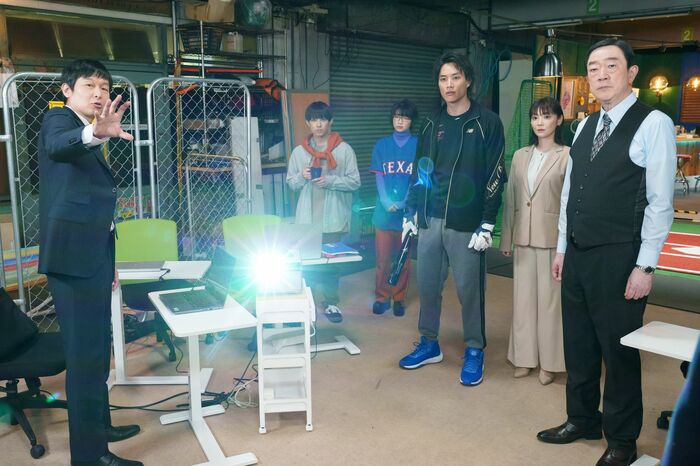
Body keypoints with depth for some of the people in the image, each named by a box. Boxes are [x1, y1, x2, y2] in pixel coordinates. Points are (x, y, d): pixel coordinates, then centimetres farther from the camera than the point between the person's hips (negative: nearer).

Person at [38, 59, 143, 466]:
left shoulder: (89, 139, 21)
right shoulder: (58, 119, -5)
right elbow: (57, 146, -32)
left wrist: (108, 262, 25)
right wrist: (96, 133, -55)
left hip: (93, 256, 9)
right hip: (73, 255, -9)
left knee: (97, 349, 18)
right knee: (85, 353, -7)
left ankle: (98, 426, 33)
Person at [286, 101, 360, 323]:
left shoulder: (344, 149, -1)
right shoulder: (299, 151, 6)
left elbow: (354, 181, -3)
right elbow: (291, 182, 10)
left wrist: (330, 181, -16)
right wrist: (302, 177, -11)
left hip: (333, 218, -1)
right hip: (307, 218, 2)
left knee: (331, 260, 6)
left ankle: (331, 303, 20)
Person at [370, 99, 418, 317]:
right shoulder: (381, 145, 6)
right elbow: (379, 177, 3)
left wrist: (404, 203, -16)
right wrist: (386, 201, -13)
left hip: (408, 211, -1)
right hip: (384, 211, 1)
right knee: (383, 257, 3)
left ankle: (399, 298, 21)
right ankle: (382, 297, 18)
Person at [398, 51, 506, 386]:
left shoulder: (487, 123, -4)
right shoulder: (432, 124, 10)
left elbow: (495, 177, -8)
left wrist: (486, 226, -12)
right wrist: (410, 214, 11)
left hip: (466, 224, -4)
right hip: (430, 221, 5)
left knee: (469, 290, 4)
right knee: (427, 286, 12)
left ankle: (474, 351, 21)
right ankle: (429, 344, 29)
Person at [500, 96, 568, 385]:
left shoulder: (567, 156, -5)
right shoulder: (520, 156, 10)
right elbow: (510, 199, 11)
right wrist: (506, 238, 10)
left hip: (553, 237, -4)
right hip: (523, 237, 4)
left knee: (550, 298, 4)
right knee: (523, 297, 10)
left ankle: (548, 362, 17)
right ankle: (525, 357, 22)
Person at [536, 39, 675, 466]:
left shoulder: (653, 124, -9)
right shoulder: (585, 126, 12)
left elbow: (661, 201, -12)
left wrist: (645, 266, -14)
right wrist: (562, 248, 14)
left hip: (618, 259, -6)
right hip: (577, 255, 6)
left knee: (619, 350, 5)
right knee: (578, 345, 15)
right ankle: (583, 420, 34)